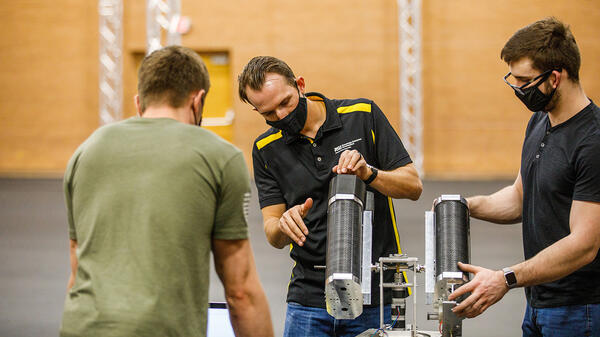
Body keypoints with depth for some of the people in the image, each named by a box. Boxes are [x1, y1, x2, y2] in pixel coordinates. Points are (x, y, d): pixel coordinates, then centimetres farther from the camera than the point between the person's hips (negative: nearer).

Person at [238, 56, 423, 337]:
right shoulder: (266, 149, 5)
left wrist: (368, 173, -20)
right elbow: (273, 237, 1)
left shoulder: (363, 116, -1)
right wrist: (284, 225, -22)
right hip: (310, 298, 2)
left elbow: (413, 186, -2)